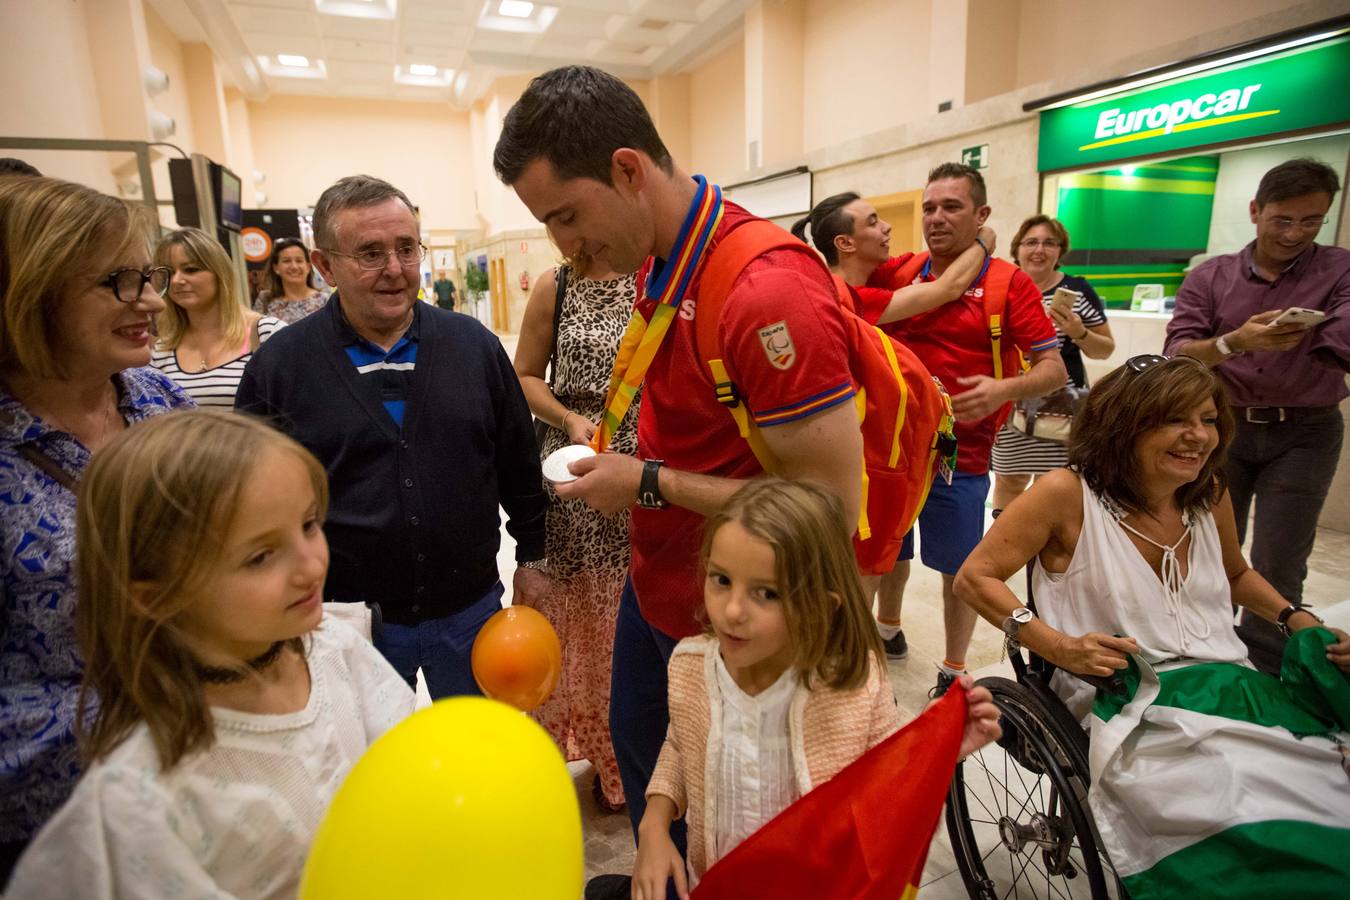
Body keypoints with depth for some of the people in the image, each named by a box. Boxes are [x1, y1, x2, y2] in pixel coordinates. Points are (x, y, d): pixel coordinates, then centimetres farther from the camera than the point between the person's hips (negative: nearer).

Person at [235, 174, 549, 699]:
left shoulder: (474, 344, -3)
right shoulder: (277, 366, -8)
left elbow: (519, 463, 4)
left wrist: (532, 557, 7)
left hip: (470, 606, 2)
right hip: (347, 617, -1)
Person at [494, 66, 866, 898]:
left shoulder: (768, 291, -30)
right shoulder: (658, 264, 0)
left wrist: (650, 484, -24)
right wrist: (631, 460, -2)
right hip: (652, 582, 9)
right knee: (637, 750, 28)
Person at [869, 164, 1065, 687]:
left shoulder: (1010, 282, -5)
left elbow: (1054, 368, -7)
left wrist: (1003, 389, -26)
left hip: (960, 454, -3)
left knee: (959, 568, 8)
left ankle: (954, 673, 28)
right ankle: (887, 629, 45)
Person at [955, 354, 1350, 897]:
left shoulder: (1210, 496, 9)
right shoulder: (1068, 495, -11)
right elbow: (974, 577, -9)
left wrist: (1302, 622, 12)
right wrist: (1058, 645, -20)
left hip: (1235, 690, 7)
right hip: (1134, 715, -6)